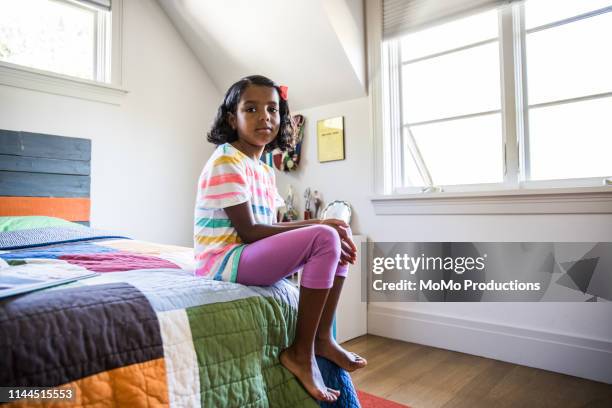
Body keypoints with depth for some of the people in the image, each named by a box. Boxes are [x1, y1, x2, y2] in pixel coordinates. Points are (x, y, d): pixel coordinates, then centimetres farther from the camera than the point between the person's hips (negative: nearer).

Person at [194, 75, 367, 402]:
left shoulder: (265, 169, 12)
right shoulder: (226, 160, -14)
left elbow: (270, 226, 10)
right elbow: (248, 231, -19)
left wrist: (320, 224, -6)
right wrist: (319, 227, -17)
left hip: (253, 254, 9)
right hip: (224, 261, -9)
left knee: (341, 242, 7)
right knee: (326, 239, -24)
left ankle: (322, 337, 7)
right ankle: (300, 352, -13)